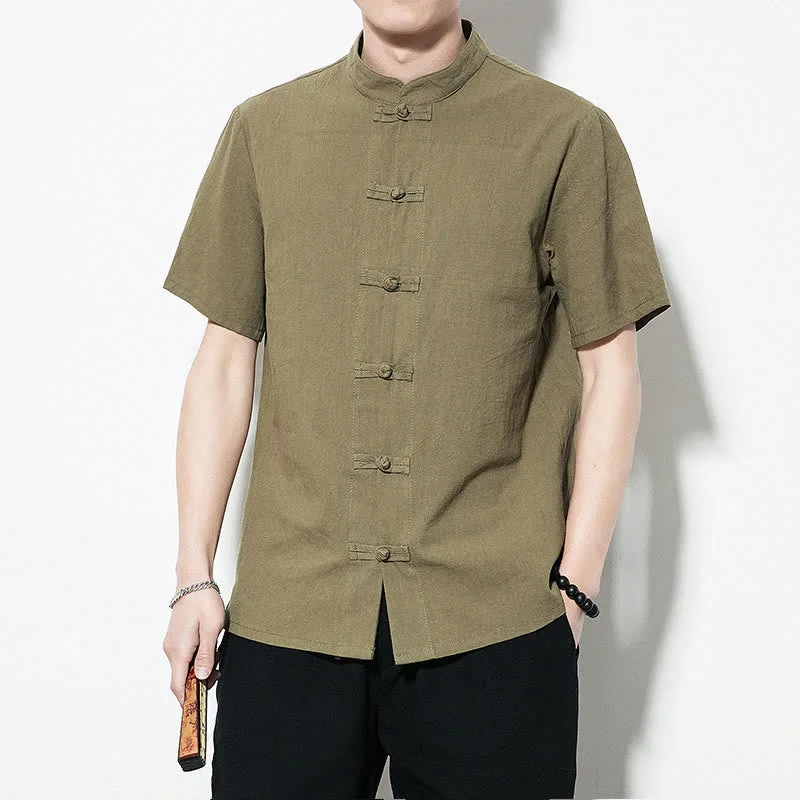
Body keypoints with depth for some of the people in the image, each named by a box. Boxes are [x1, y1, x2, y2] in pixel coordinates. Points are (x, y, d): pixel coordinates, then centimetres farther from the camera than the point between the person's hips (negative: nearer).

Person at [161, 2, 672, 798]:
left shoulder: (568, 135, 1)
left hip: (493, 622, -1)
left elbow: (608, 369, 2)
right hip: (286, 615, 2)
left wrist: (575, 584, -3)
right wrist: (194, 574, 6)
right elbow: (225, 360, 9)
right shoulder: (263, 129, 9)